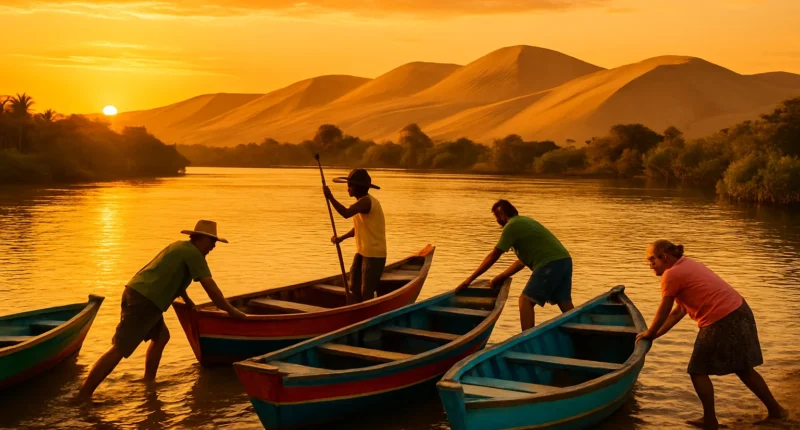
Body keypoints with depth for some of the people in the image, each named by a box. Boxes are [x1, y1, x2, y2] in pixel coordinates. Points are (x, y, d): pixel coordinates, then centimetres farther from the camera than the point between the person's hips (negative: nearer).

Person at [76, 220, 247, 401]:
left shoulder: (181, 247, 22)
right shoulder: (193, 253, -7)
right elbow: (211, 287, -10)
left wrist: (190, 303, 44)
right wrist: (231, 311, -2)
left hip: (137, 293, 10)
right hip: (143, 301, -10)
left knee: (161, 336, 21)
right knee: (119, 350, -10)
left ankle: (148, 383, 24)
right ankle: (82, 397, -11)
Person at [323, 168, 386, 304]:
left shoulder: (366, 201, -19)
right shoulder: (364, 201, 13)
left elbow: (346, 213, -35)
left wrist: (330, 197, -32)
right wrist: (341, 238, 8)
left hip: (374, 254, -10)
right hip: (362, 252, 10)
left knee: (367, 292, -6)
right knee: (355, 288, 13)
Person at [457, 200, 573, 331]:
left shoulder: (511, 226, -3)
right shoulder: (525, 221, 24)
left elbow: (492, 257, -2)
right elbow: (523, 260, 25)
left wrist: (469, 280, 2)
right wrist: (501, 277, 24)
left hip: (550, 264, -9)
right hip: (565, 260, 9)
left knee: (526, 300, -3)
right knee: (565, 304, 11)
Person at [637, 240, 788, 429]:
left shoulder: (671, 274, -10)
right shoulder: (687, 265, 19)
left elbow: (663, 312, -1)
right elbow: (678, 311, 22)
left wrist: (649, 333, 15)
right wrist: (655, 334, 23)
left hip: (722, 321, -9)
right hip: (740, 312, 9)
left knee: (698, 370, 6)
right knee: (744, 369, 22)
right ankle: (775, 409, 30)